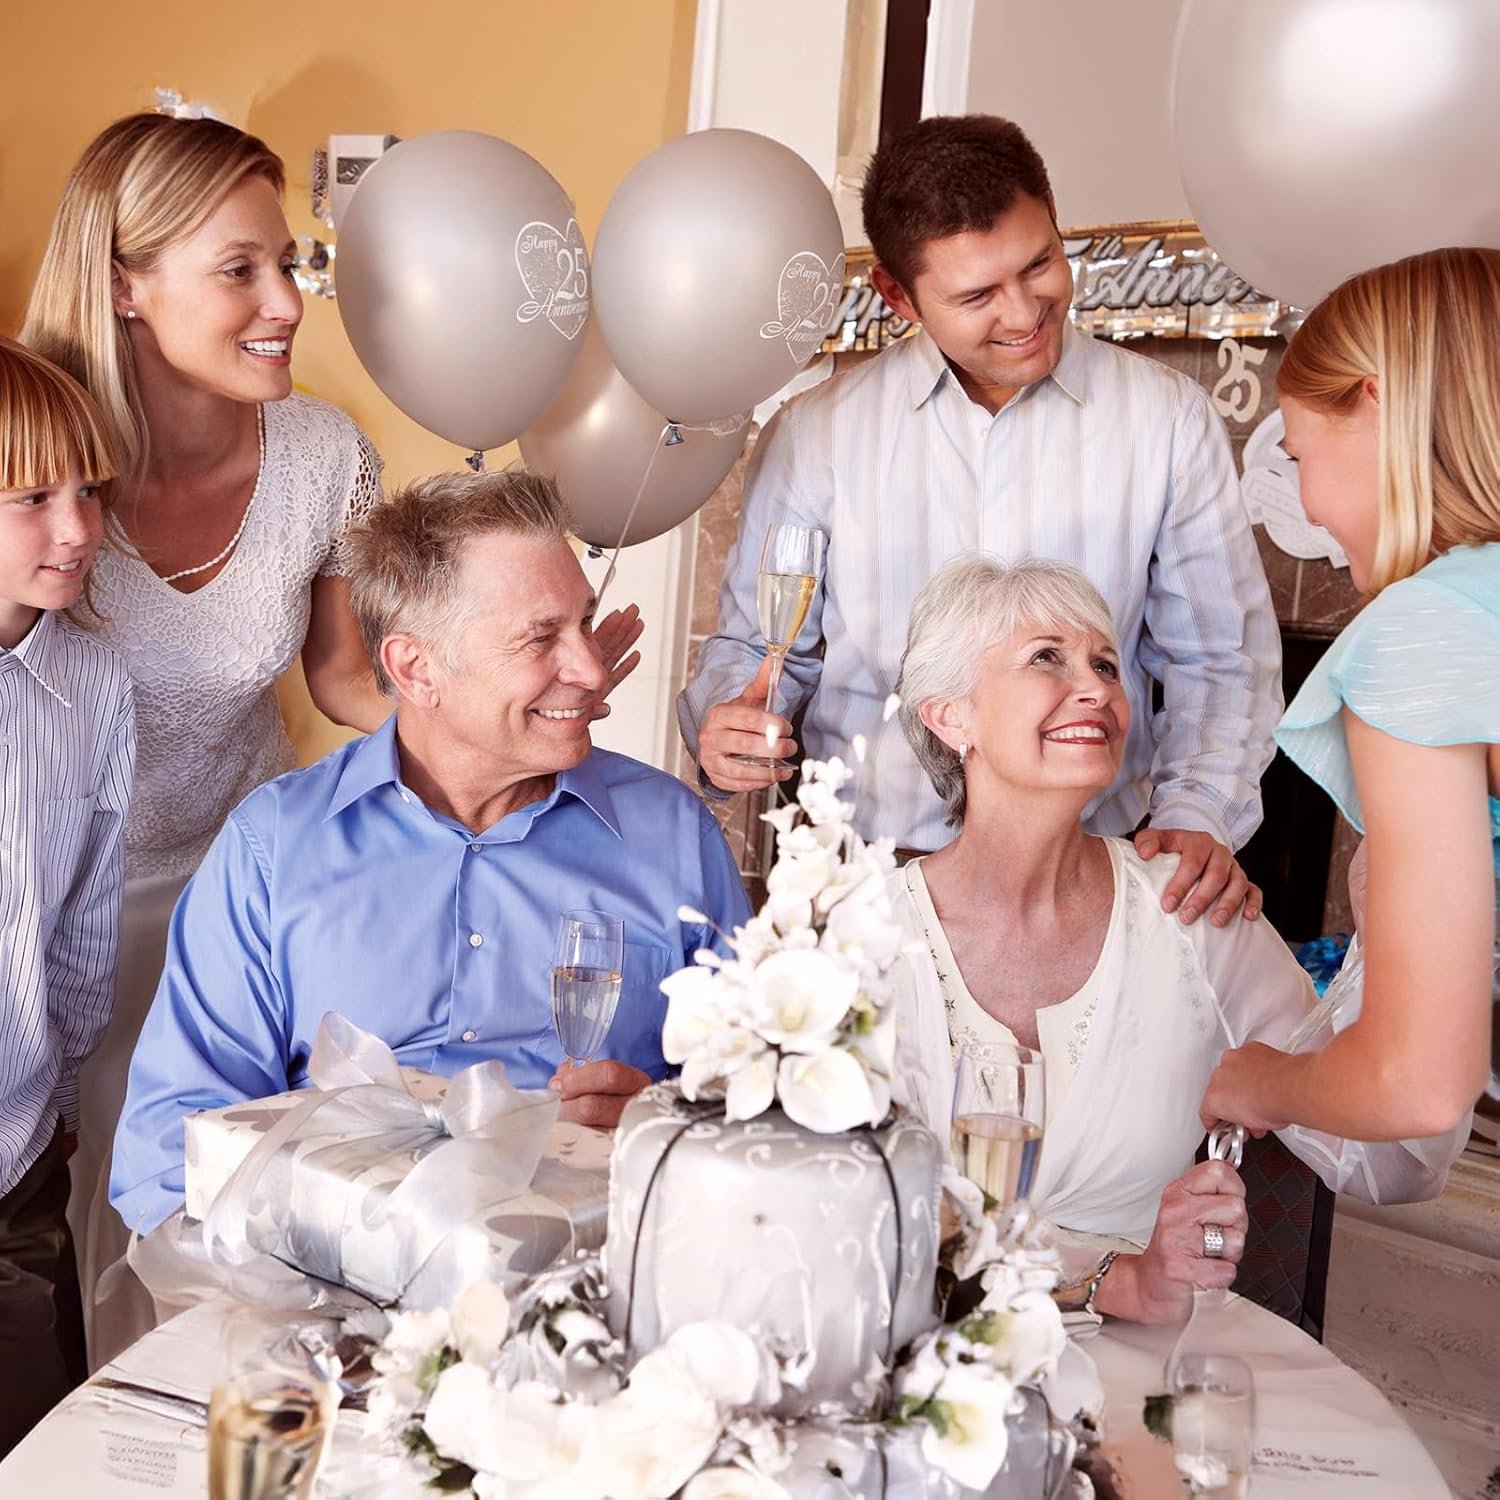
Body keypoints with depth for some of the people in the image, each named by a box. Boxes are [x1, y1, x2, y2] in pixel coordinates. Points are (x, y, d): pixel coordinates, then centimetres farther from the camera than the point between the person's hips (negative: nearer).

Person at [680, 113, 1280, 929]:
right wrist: (725, 723, -8)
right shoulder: (817, 433, 4)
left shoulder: (1167, 419, 5)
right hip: (864, 872, 0)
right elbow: (755, 642, 14)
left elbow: (1219, 658, 9)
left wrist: (1198, 815, -6)